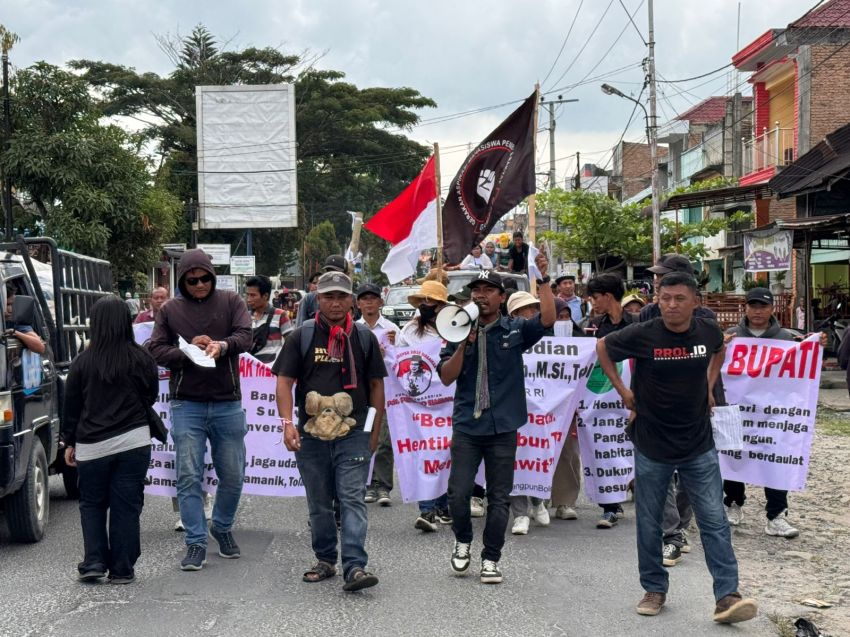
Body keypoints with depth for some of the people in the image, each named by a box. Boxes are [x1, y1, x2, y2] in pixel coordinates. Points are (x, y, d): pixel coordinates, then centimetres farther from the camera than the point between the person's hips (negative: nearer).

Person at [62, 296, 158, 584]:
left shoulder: (83, 362, -4)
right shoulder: (142, 359, -3)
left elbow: (71, 406, 3)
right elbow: (150, 398, 9)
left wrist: (70, 442, 13)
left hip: (92, 445, 0)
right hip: (134, 441, 0)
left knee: (91, 504, 15)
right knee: (126, 506, 6)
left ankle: (94, 562, 7)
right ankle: (122, 569, 8)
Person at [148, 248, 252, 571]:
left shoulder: (231, 302, 6)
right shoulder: (169, 310, 7)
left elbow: (245, 336, -7)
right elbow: (155, 350, 2)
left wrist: (223, 345, -28)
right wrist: (188, 351, -15)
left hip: (228, 403, 1)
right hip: (187, 405, 0)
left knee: (232, 475, 7)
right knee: (189, 477, -4)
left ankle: (223, 528, 31)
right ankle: (196, 543, 3)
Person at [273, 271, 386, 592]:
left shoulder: (364, 338, 6)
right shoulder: (301, 336, 3)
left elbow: (376, 385, 11)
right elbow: (284, 381, 0)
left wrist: (376, 430, 9)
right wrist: (287, 422, -13)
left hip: (353, 434, -1)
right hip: (310, 434, 1)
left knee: (352, 499, -10)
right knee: (319, 503, 11)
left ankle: (355, 566, -15)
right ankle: (325, 559, 25)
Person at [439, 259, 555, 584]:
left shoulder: (514, 330, 3)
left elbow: (548, 319, -14)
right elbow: (446, 377, 0)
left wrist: (543, 279, -19)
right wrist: (465, 343, -11)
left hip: (502, 426, 0)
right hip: (466, 425, 1)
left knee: (499, 497, 5)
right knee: (458, 492, -4)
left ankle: (490, 559, 17)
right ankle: (462, 542, 23)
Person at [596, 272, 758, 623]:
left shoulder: (708, 331, -6)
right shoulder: (642, 335, -14)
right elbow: (602, 348, 4)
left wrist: (709, 386, 10)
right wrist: (622, 390, 0)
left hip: (699, 446, 2)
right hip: (652, 446, -1)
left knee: (715, 521, -2)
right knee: (649, 523, 9)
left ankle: (727, 596, 0)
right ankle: (654, 590, 24)